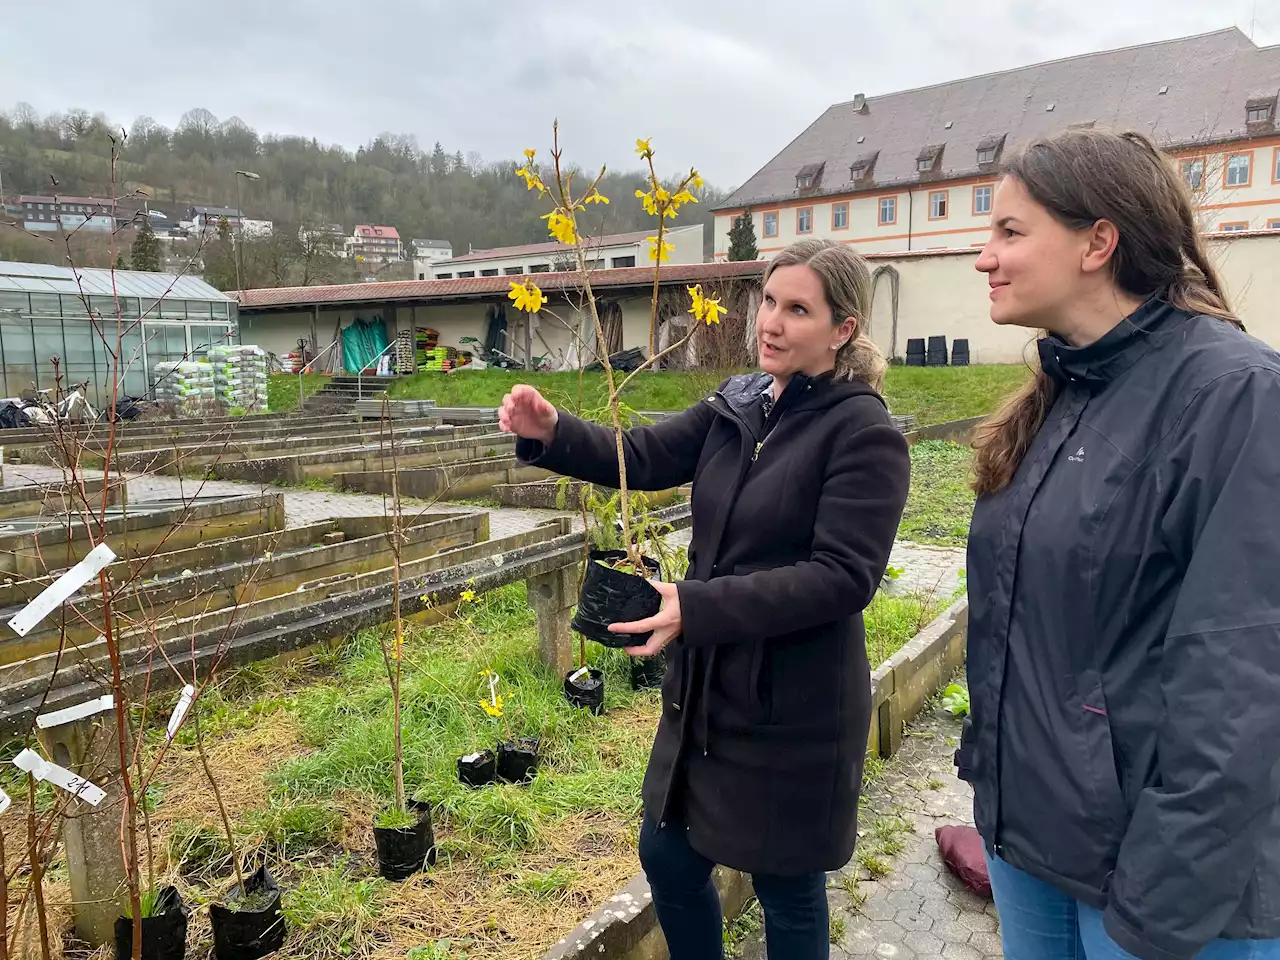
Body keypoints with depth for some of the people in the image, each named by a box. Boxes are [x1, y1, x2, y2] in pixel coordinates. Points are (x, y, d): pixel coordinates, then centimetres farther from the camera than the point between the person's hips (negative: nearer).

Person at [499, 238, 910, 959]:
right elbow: (644, 458, 4)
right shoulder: (738, 405, 4)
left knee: (788, 891, 14)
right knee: (668, 857, 21)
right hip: (706, 691, 7)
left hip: (794, 711, -6)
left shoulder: (866, 435, -16)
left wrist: (697, 606, -30)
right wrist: (553, 434, -15)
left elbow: (842, 577, -24)